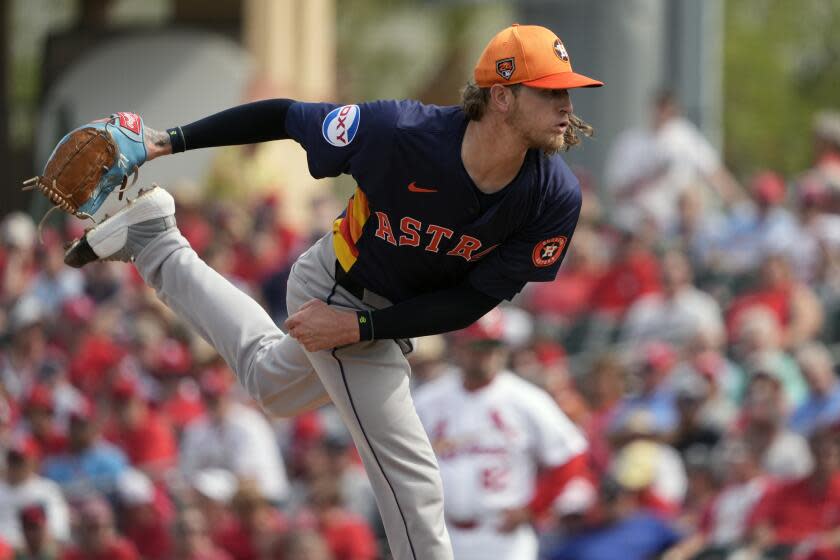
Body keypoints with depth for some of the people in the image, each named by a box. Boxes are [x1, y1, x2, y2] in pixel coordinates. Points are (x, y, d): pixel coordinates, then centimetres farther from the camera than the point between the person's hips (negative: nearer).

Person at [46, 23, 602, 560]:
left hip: (384, 317, 6)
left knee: (271, 381, 33)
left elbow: (476, 301, -19)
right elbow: (285, 118, -21)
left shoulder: (556, 198, -27)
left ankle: (153, 239, 43)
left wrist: (360, 327, -25)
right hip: (338, 292, -6)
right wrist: (171, 142, -16)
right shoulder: (403, 133, -37)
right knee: (412, 479, -8)